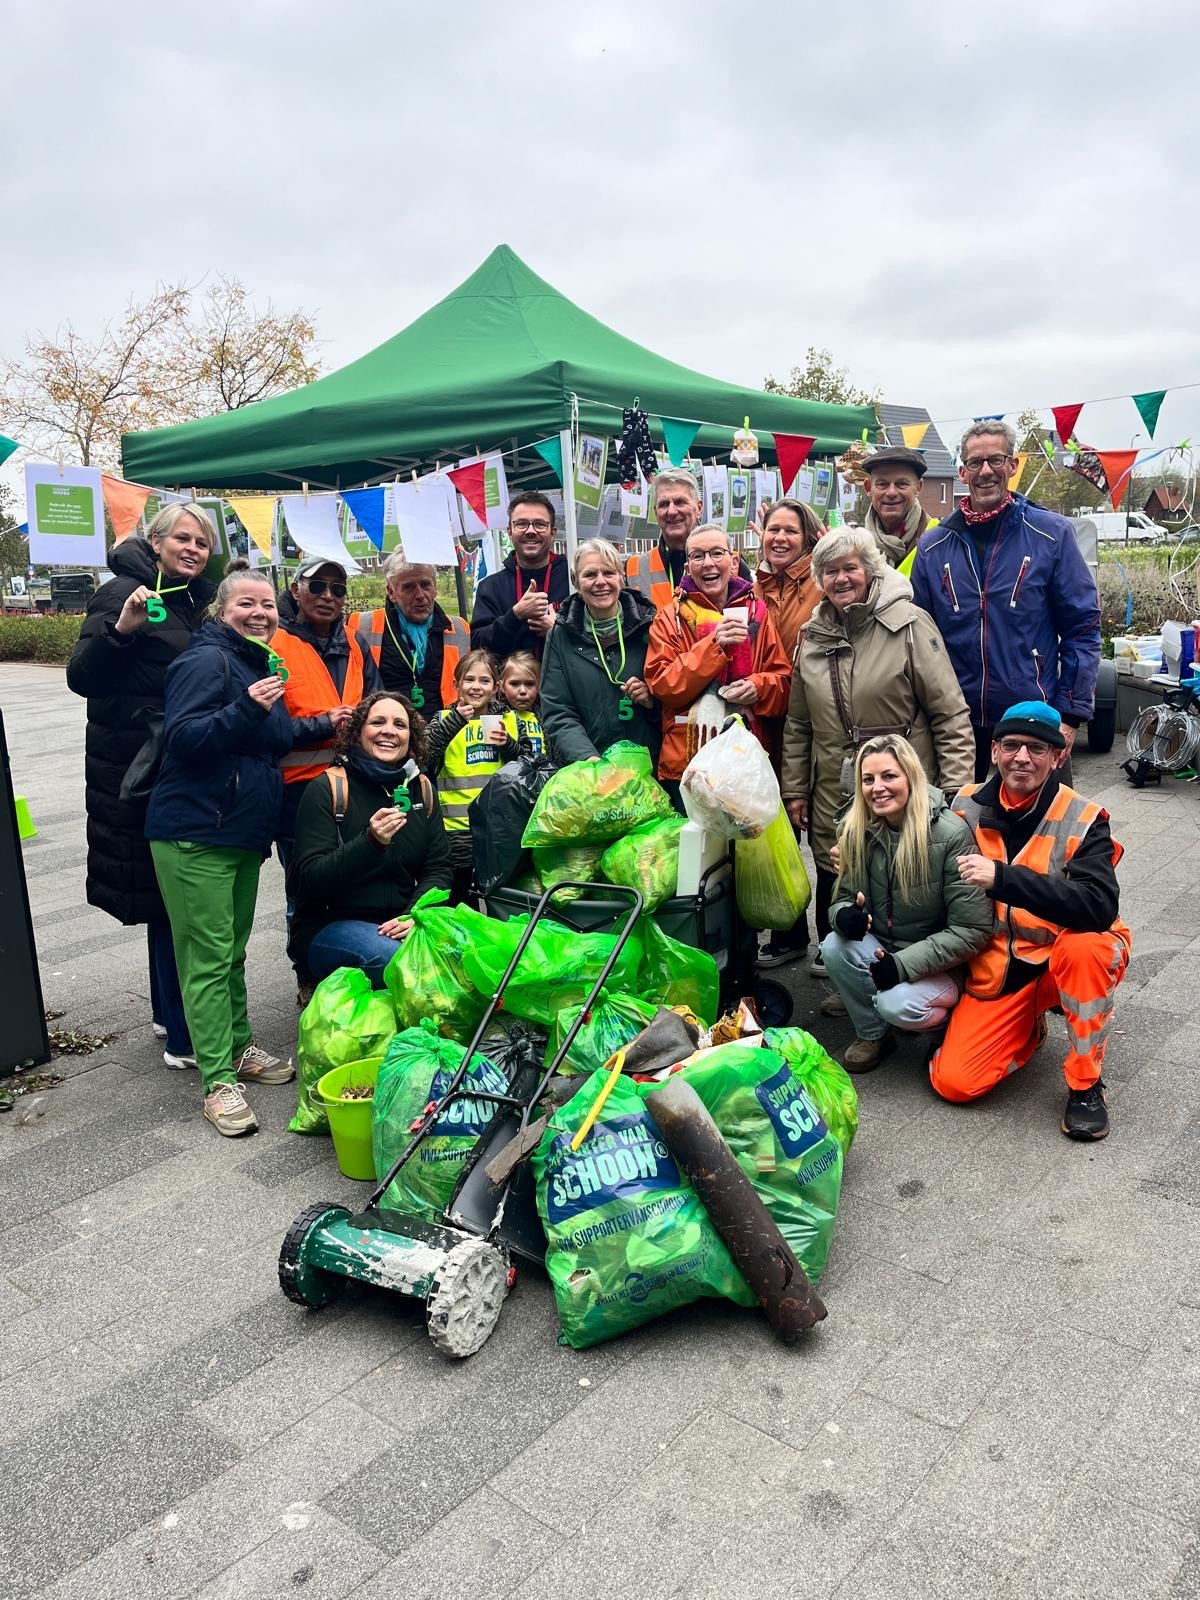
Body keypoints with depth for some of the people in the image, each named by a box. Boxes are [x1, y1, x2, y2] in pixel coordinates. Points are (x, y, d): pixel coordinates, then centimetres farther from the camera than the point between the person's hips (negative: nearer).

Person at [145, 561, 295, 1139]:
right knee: (208, 956, -5)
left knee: (233, 950, 18)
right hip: (195, 835, -9)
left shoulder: (263, 665, 17)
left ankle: (239, 1048, 30)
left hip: (245, 832, 9)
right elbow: (182, 736, -22)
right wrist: (245, 710, -33)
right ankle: (218, 1082, -1)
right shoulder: (207, 660, -11)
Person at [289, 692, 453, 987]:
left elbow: (438, 869, 5)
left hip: (397, 926, 4)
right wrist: (371, 842, -29)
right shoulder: (328, 789, -8)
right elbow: (307, 880, -14)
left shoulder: (421, 788, 7)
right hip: (328, 927, -4)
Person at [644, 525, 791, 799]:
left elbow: (783, 679, 8)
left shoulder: (756, 611, 6)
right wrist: (714, 645, -19)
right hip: (687, 761, -2)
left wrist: (759, 687, -15)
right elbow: (661, 685, -11)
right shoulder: (671, 618, -1)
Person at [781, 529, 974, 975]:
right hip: (833, 797, 4)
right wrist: (794, 789, 13)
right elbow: (798, 725, 16)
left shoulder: (909, 624, -7)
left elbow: (950, 714, -7)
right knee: (834, 886, 10)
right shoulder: (812, 636, 9)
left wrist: (954, 788, -11)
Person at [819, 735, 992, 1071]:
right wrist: (844, 915, -24)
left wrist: (905, 964, -26)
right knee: (834, 947, -25)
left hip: (941, 963, -4)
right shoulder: (857, 830, -5)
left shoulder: (951, 834, -21)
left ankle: (949, 1021, 5)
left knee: (897, 1004, -31)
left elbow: (972, 931, -20)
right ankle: (871, 1034, 0)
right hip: (883, 949, 5)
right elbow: (844, 897, 2)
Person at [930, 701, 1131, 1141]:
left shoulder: (1082, 819, -14)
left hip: (1065, 961, -2)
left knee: (1087, 946, -38)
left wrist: (1003, 878, -38)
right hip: (995, 968, 3)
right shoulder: (967, 806, -4)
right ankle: (1027, 1026, 21)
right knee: (953, 1082, -12)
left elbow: (1100, 907, -31)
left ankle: (1085, 1085, -14)